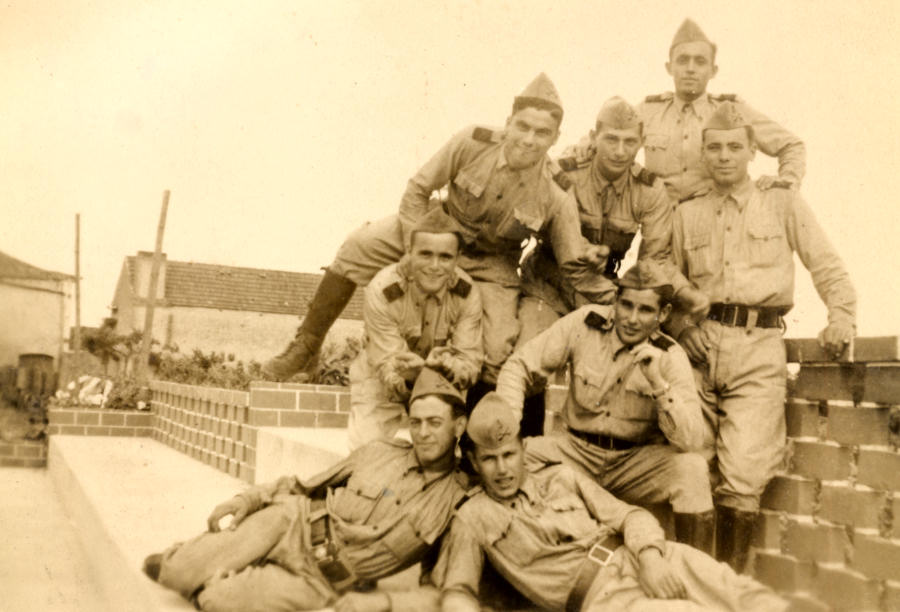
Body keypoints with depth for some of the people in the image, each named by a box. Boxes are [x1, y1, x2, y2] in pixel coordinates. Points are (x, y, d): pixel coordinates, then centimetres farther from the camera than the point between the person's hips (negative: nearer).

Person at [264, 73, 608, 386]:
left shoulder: (557, 198, -23)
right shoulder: (474, 143, -25)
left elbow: (577, 266, -12)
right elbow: (418, 188, -13)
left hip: (491, 265, 0)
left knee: (499, 355, -18)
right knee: (361, 245, -20)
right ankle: (306, 345, -7)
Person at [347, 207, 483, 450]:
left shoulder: (467, 295, -21)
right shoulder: (381, 291, -30)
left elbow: (471, 360, -22)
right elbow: (387, 365, -29)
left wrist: (447, 367, -46)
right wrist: (407, 376, -53)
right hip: (379, 383, -2)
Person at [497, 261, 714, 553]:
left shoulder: (671, 358, -8)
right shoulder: (585, 322, -7)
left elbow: (691, 441, -18)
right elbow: (520, 366, -2)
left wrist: (658, 382, -30)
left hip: (636, 463, 0)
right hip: (575, 450, 1)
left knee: (693, 469, -29)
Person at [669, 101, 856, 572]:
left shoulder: (782, 203, 13)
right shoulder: (686, 214, 17)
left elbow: (826, 265, 10)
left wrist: (842, 317, -5)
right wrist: (683, 326, -2)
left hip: (760, 346, -2)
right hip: (701, 344, 2)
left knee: (743, 476, -12)